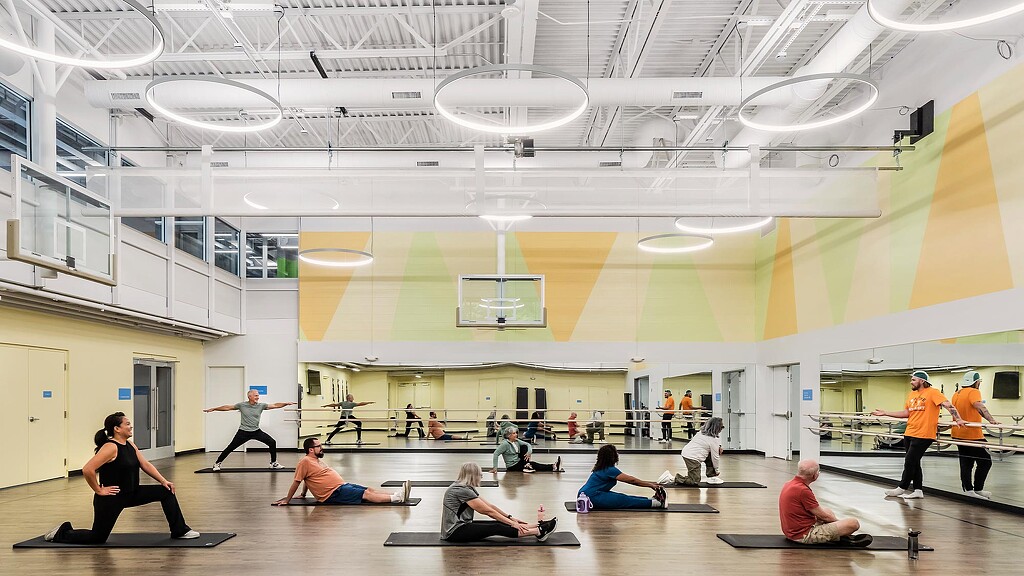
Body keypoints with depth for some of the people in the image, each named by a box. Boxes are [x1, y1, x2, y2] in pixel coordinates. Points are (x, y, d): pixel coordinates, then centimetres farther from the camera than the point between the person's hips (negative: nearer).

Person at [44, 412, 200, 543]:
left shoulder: (130, 445, 5)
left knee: (166, 491, -1)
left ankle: (179, 531, 5)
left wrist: (163, 481, 0)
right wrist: (99, 490, -19)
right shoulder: (110, 448, -22)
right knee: (97, 538, 5)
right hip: (111, 498, -8)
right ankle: (61, 533, 28)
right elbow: (87, 470, -30)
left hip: (131, 494, 8)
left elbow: (145, 464, 9)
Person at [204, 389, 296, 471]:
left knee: (272, 442, -7)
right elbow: (227, 407, 2)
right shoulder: (242, 405, -6)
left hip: (256, 431, 2)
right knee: (230, 448, -1)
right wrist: (212, 409, 4)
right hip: (243, 432, -2)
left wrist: (286, 403, -16)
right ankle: (217, 464, 18)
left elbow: (275, 405, -6)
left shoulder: (261, 405, -3)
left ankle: (273, 463, 8)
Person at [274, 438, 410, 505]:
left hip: (342, 486, 9)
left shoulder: (317, 459, 18)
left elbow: (308, 479, 28)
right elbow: (296, 482, -10)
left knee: (369, 490, -4)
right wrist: (287, 500, -8)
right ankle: (396, 498, -28)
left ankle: (398, 495, -13)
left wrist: (303, 494, 31)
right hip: (333, 494, -9)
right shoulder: (305, 462, -11)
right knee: (366, 494, -19)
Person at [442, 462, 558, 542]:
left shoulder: (467, 488, 11)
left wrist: (510, 518, 6)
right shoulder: (461, 490, -20)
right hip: (454, 532, -9)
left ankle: (539, 526, -6)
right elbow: (488, 511, -18)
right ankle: (539, 532, -19)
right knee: (496, 528, -17)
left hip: (461, 525, 9)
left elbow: (490, 506, 12)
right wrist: (512, 523, -13)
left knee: (499, 523, -3)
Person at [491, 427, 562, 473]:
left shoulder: (517, 441, 2)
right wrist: (494, 467, -29)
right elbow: (495, 454, -23)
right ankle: (553, 467, -14)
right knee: (533, 464, -14)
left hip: (519, 462, 7)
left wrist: (529, 452, -20)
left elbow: (528, 444, 2)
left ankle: (527, 466, -16)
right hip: (512, 466, -7)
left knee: (524, 447, -10)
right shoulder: (505, 444, -19)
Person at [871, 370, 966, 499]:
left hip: (923, 435, -8)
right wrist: (885, 413, 13)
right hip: (910, 434, 8)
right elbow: (906, 412, 15)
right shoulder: (911, 394, 14)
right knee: (914, 463, 11)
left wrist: (958, 419, -26)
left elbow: (948, 405, -13)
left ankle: (902, 488, 6)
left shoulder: (932, 392, -6)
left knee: (910, 462, -4)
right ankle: (918, 490, 18)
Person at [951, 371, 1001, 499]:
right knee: (985, 462, 1)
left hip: (958, 433, 8)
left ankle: (968, 490, 13)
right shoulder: (973, 392, -12)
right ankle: (978, 489, 1)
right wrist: (991, 420, -42)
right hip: (972, 434, -8)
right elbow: (979, 407, -29)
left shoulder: (957, 394, 13)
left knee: (966, 463, 12)